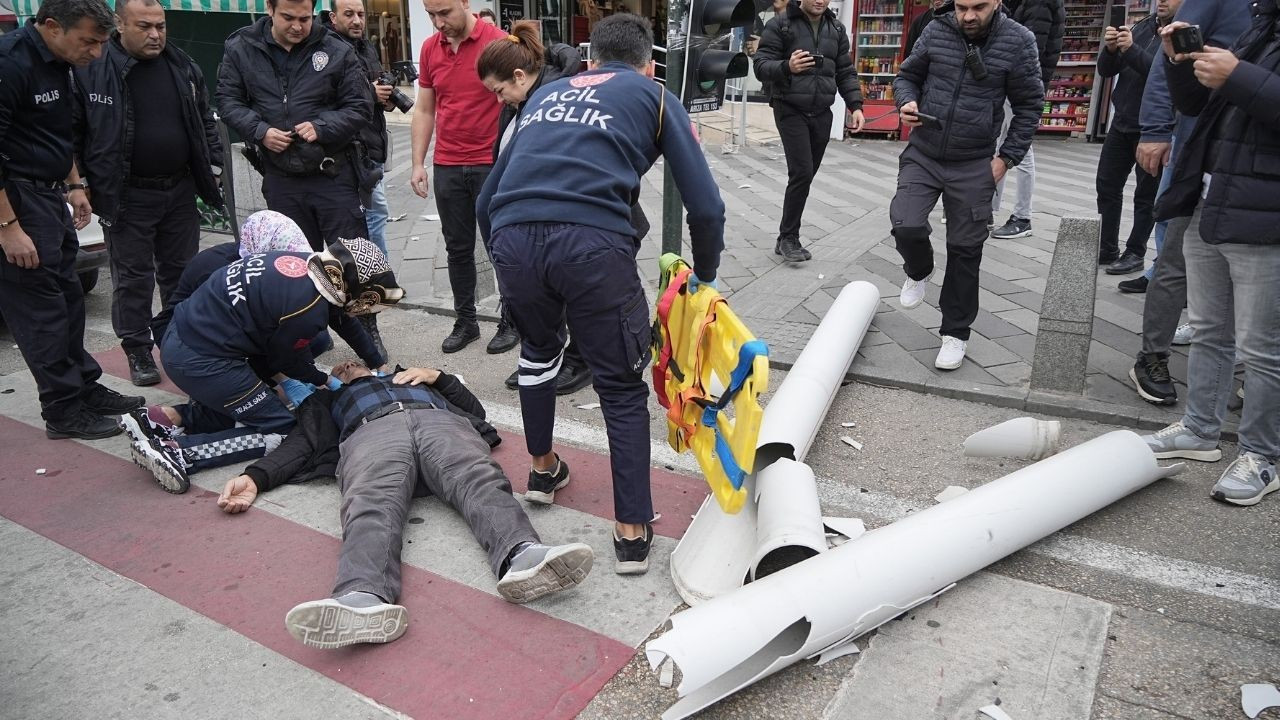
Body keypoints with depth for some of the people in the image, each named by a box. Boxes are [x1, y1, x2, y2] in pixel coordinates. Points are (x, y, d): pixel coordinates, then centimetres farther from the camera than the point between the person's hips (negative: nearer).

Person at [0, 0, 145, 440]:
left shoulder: (57, 63, 8)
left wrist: (74, 185, 20)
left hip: (49, 195, 9)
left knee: (68, 296, 14)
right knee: (41, 306, -2)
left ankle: (86, 389, 25)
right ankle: (64, 411, 7)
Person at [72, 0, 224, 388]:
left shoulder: (183, 66, 5)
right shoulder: (91, 69, -9)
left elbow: (205, 121, 15)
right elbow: (72, 131, -5)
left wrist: (214, 167, 9)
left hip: (180, 190, 4)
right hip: (125, 196, -4)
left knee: (182, 272, 14)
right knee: (133, 278, 4)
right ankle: (138, 351, 17)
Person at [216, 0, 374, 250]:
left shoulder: (338, 51, -4)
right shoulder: (240, 48, 2)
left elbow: (360, 108, -2)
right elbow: (228, 101, 7)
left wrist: (321, 127, -17)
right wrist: (260, 131, -11)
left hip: (332, 176, -2)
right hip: (279, 180, 2)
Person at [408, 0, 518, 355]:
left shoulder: (498, 42, -9)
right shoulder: (430, 49, 7)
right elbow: (423, 110, 13)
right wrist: (418, 164, 8)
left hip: (492, 164, -4)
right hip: (447, 166, 5)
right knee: (458, 248, 10)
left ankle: (510, 321, 17)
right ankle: (466, 321, 22)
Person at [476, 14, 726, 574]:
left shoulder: (545, 94, 32)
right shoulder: (655, 97, 21)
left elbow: (487, 198, 30)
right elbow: (705, 207, 12)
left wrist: (507, 263, 42)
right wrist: (705, 276, 27)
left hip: (511, 237, 4)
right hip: (592, 242, -4)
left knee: (538, 350, 32)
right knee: (622, 387, 12)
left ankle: (543, 468, 46)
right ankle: (632, 532, 16)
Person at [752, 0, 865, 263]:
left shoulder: (836, 29, 10)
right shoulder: (780, 24, -5)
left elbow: (846, 72, 13)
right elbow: (760, 66, -10)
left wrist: (855, 105, 1)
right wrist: (786, 67, -30)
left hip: (821, 114, 5)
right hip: (790, 111, -5)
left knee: (805, 175, 6)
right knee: (802, 172, -14)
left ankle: (787, 238, 17)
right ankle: (788, 237, 0)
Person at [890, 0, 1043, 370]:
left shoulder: (1018, 41, -8)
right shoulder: (936, 31, -3)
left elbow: (1029, 104, 0)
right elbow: (907, 75, 10)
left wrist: (1007, 157, -6)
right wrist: (907, 102, -12)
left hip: (974, 165, -1)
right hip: (922, 154, 1)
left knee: (965, 250, 4)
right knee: (907, 226, -16)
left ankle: (955, 333, 19)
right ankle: (919, 272, 21)